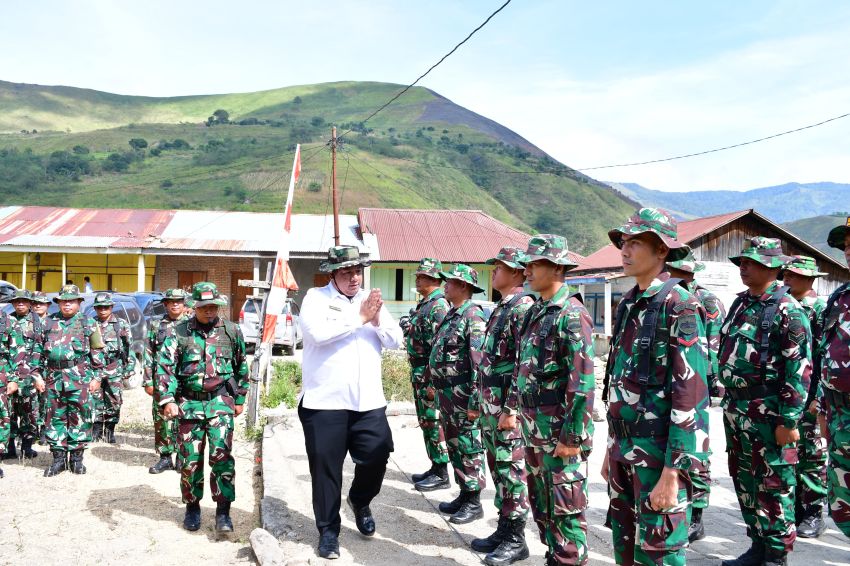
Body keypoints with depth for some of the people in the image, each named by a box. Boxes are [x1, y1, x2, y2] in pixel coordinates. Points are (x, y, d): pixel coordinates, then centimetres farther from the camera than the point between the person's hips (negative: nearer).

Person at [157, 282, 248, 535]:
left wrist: (239, 399, 15)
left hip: (220, 401, 0)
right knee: (190, 459, 6)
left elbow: (242, 366, 14)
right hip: (189, 402, 1)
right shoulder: (178, 332, 0)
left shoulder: (232, 330, 5)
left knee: (221, 454, -11)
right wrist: (167, 399, -16)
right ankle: (192, 507, 25)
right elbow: (164, 366, -5)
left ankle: (223, 511, -2)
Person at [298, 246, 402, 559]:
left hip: (369, 402, 4)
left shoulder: (371, 299, 10)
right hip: (325, 402, -3)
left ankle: (360, 502, 37)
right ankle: (328, 529, 24)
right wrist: (359, 318, -15)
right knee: (326, 467, 5)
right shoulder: (316, 297, -3)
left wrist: (378, 320, -13)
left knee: (376, 459, 6)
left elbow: (395, 341, 6)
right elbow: (317, 333, -22)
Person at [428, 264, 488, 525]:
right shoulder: (451, 314, 14)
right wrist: (435, 385, 23)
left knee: (469, 447, 0)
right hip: (446, 394, 10)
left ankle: (474, 502, 11)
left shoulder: (473, 315, -16)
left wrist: (475, 400, -24)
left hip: (462, 394, -10)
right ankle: (464, 494, 28)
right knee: (454, 445, 16)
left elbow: (480, 361, -22)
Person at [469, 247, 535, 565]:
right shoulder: (500, 309, 16)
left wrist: (512, 407, -22)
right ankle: (504, 530, 27)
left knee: (512, 470, 0)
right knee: (497, 468, 15)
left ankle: (515, 540, 12)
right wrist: (475, 401, 20)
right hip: (490, 405, 9)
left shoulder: (524, 307, -13)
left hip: (508, 407, -9)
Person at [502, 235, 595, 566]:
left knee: (565, 509, 3)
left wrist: (572, 436, -21)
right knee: (541, 504, 18)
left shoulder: (572, 315, -16)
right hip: (534, 428, 9)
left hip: (560, 432, -9)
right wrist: (512, 408, 19)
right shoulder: (535, 312, 12)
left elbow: (582, 381, -20)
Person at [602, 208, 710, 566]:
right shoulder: (628, 304, 11)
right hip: (625, 449, 8)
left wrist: (672, 473, -22)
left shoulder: (679, 306, -14)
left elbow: (692, 395, -19)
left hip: (659, 452, -8)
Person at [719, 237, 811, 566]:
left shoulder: (787, 310, -12)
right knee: (744, 480, 16)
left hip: (767, 415, -8)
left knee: (773, 485, 3)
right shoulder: (740, 304, 11)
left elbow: (800, 369, -16)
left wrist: (789, 421, -18)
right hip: (736, 411, 8)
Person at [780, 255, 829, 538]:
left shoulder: (821, 309, -7)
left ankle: (815, 515, 13)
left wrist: (818, 398, -18)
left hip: (808, 396, -6)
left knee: (811, 456, 2)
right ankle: (794, 511, 23)